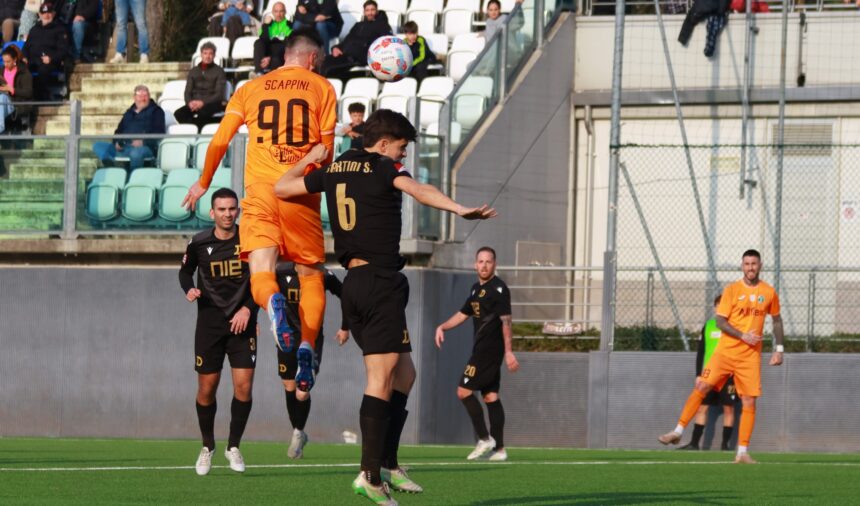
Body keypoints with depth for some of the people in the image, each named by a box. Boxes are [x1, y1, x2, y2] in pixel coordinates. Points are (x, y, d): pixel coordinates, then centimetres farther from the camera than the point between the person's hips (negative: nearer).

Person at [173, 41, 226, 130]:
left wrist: (203, 102, -16)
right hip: (194, 103, 4)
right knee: (178, 113, -29)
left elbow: (219, 94, -2)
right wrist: (190, 102, -9)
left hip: (211, 104, -4)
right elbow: (187, 91, 15)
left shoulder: (219, 71, 8)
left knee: (202, 112, -41)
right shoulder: (193, 71, 22)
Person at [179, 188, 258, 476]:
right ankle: (207, 447, 23)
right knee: (207, 388, 2)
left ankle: (233, 446, 8)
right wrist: (188, 289, -5)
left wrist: (247, 309, -11)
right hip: (209, 323, 1)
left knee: (244, 386, -10)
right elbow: (185, 270, 16)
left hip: (241, 323, -1)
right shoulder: (199, 244, -2)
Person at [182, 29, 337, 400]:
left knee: (260, 275, -4)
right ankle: (307, 346, -11)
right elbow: (327, 147, 4)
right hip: (301, 192, -1)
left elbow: (219, 142, 11)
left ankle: (274, 304, -42)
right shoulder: (321, 88, 9)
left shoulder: (251, 88, 14)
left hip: (260, 189, 1)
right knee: (311, 274, 11)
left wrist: (203, 183, 25)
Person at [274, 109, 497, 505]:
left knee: (404, 374, 15)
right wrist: (459, 209, -40)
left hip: (354, 281, 8)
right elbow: (417, 190, -26)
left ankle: (387, 464, 13)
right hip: (381, 281, -8)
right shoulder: (385, 168, -4)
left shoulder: (333, 170, 15)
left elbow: (281, 188, 22)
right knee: (382, 376, -10)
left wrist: (309, 159, 37)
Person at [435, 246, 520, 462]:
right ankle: (498, 449, 6)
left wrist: (508, 351, -25)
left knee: (464, 391, -10)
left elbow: (506, 321, -18)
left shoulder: (498, 288, -12)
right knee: (491, 396, 7)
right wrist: (442, 327, 12)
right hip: (481, 349, 9)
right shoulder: (477, 289, 17)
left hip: (490, 349, -9)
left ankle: (484, 439, -6)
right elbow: (463, 314, 27)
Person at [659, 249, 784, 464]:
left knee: (749, 402, -5)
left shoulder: (769, 293, 5)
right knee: (702, 387, -8)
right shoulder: (732, 290, -1)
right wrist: (743, 336, -17)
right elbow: (720, 321, -5)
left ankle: (743, 452, 1)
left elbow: (777, 320, 18)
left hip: (751, 355, 1)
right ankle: (678, 432, 4)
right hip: (726, 350, -1)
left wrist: (779, 349, 11)